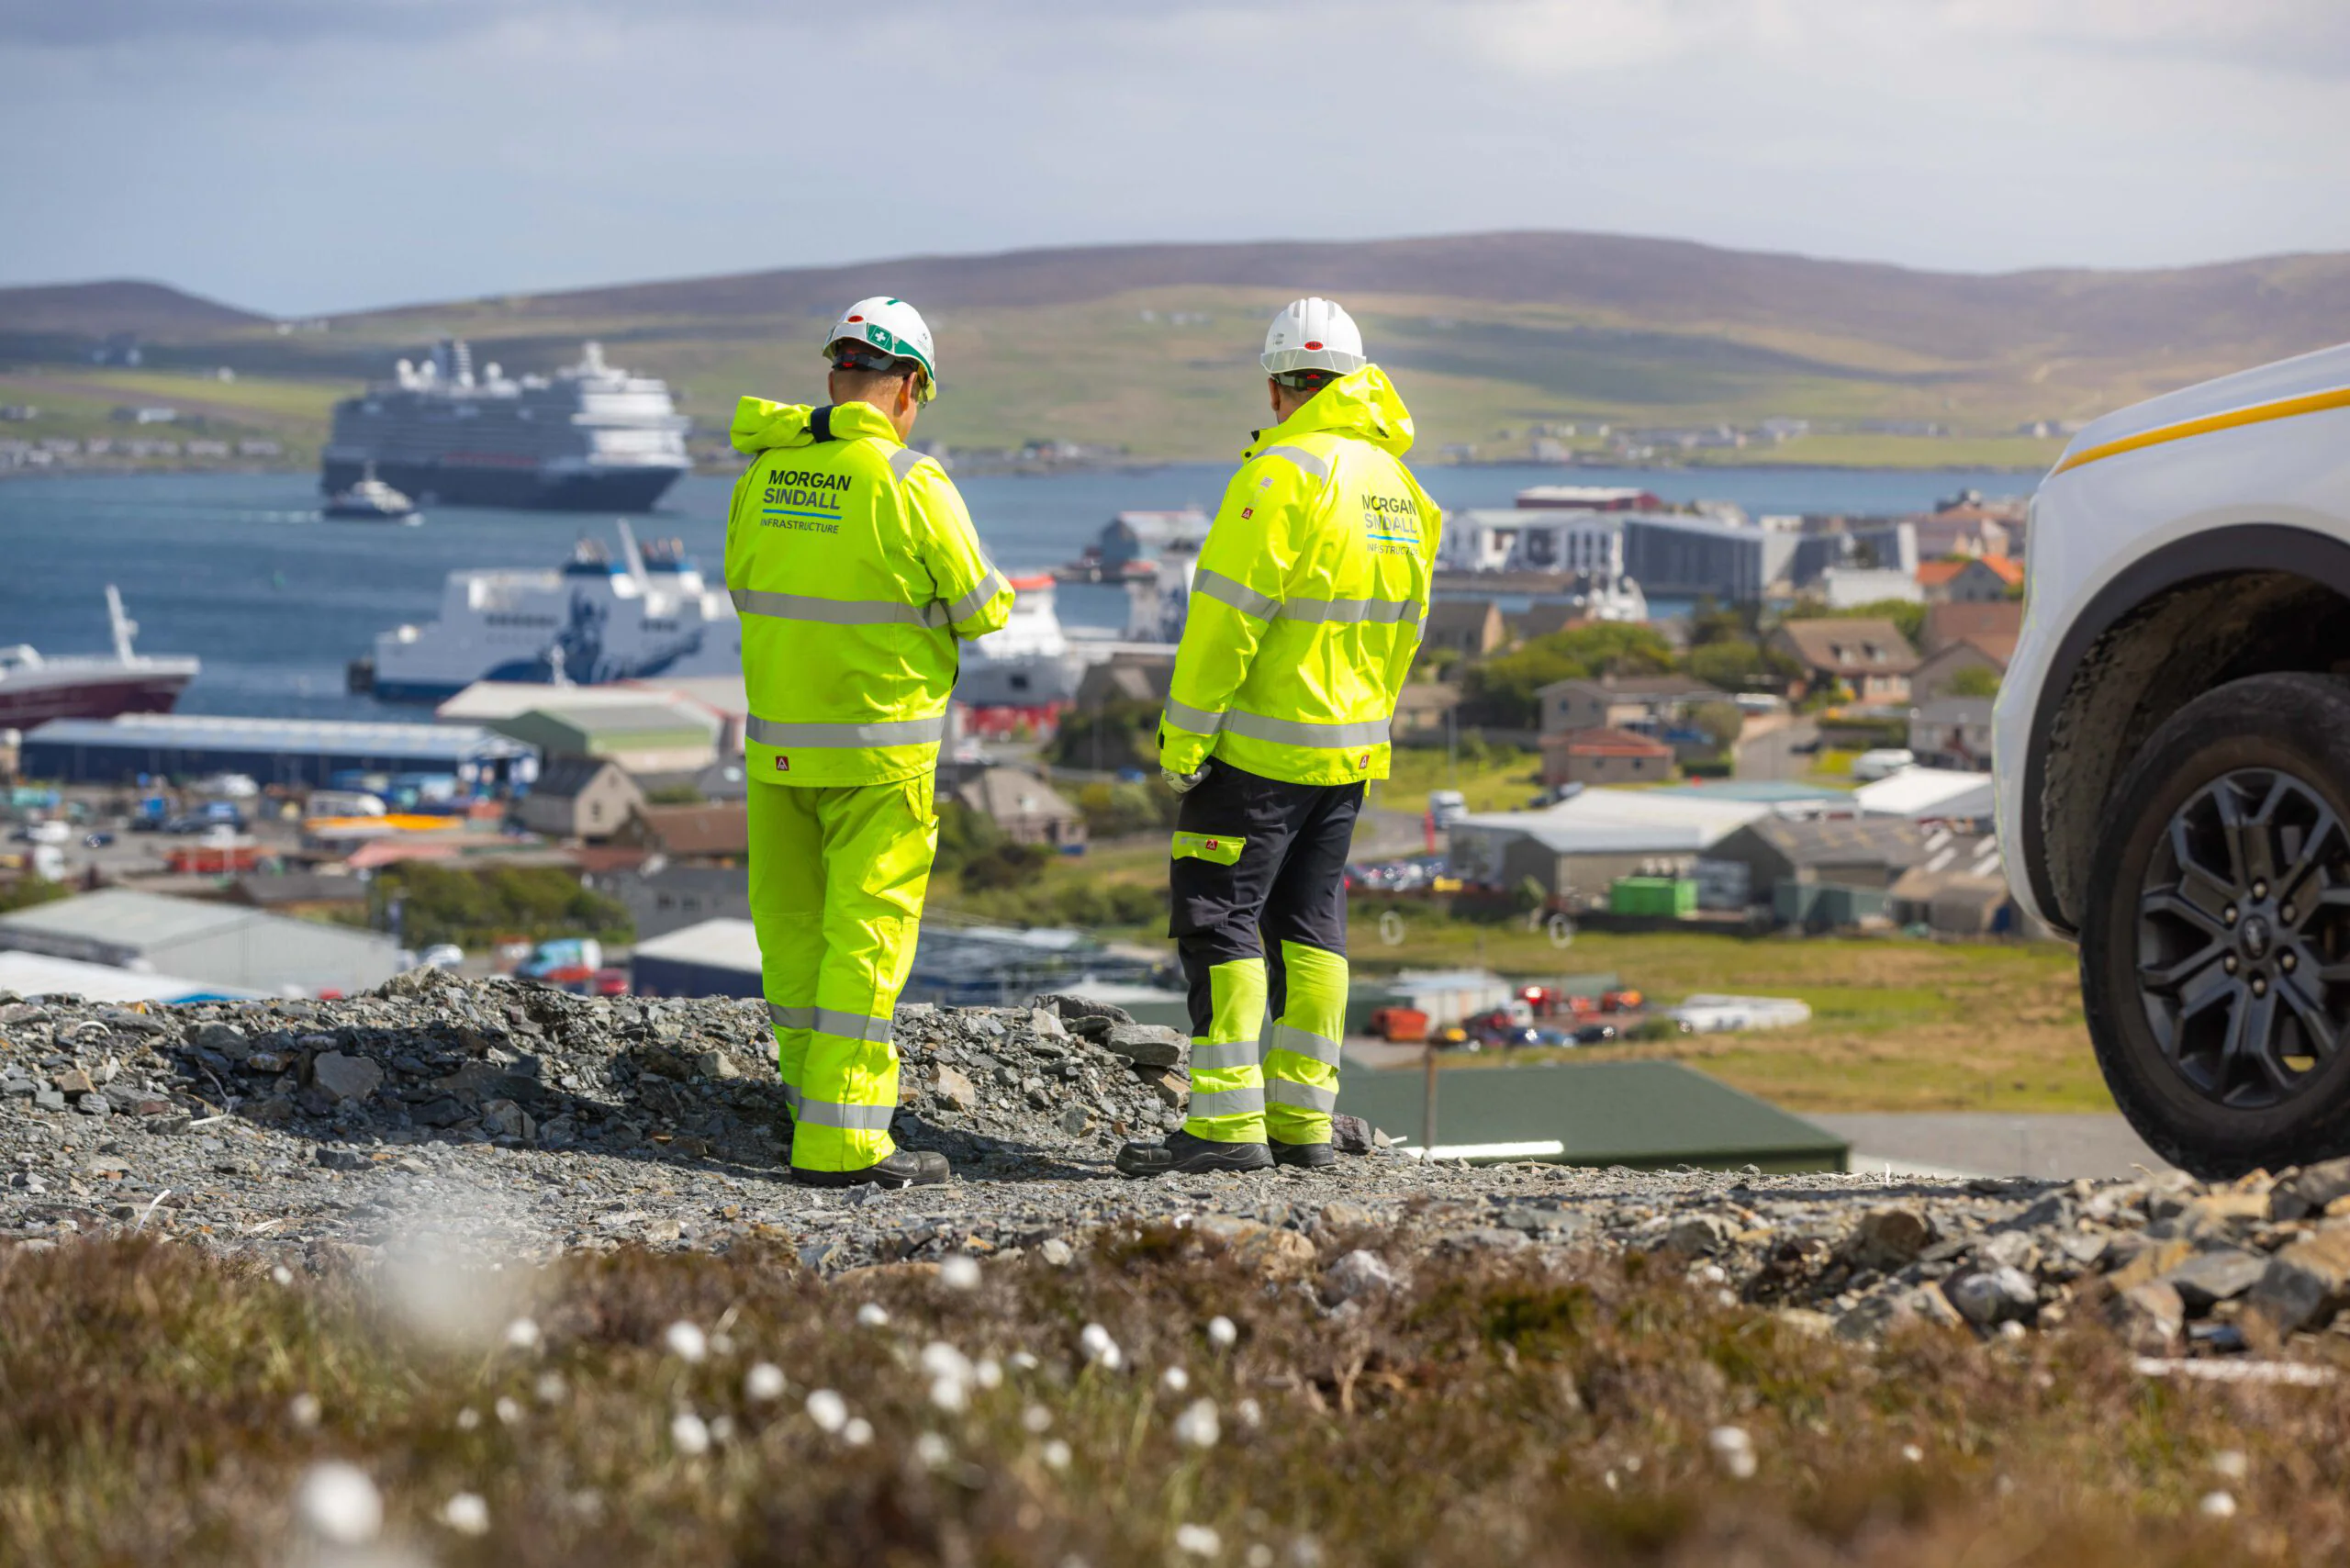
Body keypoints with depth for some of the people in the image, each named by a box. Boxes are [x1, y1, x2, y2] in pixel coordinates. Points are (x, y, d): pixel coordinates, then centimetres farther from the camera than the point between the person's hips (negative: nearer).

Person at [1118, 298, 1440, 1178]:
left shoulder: (1283, 475, -16)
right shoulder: (1396, 483, 11)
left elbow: (1227, 619, -19)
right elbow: (1403, 624, 16)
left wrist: (1182, 738, -14)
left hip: (1260, 746, -8)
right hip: (1349, 749, 8)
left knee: (1218, 919, -5)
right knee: (1308, 923, 14)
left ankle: (1228, 1124, -9)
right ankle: (1302, 1121, 15)